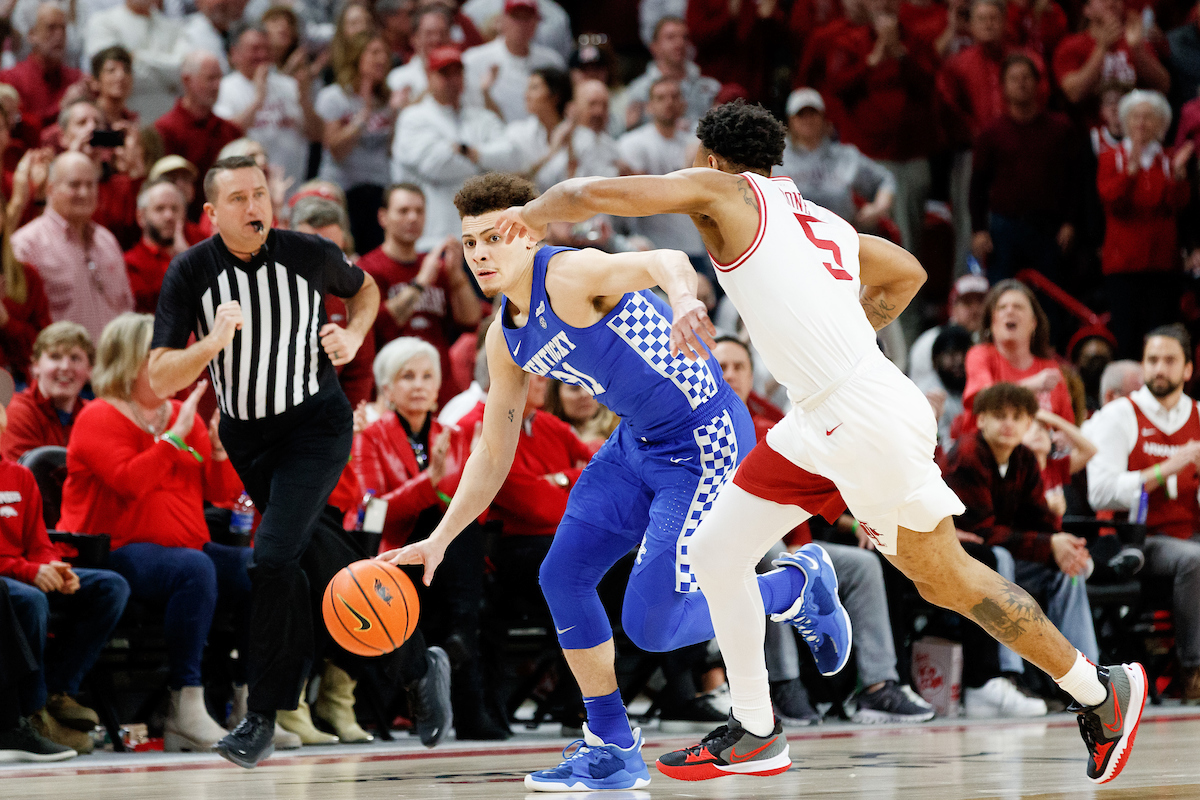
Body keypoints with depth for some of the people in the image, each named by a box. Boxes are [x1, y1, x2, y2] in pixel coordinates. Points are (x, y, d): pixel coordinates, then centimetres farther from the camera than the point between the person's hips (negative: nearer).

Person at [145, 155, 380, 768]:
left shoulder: (310, 255, -13)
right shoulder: (191, 273, -12)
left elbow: (364, 289, 13)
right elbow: (160, 381, -16)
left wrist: (353, 337, -7)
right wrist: (213, 343, -32)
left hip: (314, 425, -3)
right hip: (244, 434, 4)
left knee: (273, 558, -20)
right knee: (288, 556, 19)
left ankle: (262, 716, -14)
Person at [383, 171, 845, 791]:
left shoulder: (570, 276, -20)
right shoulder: (505, 339, 7)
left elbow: (664, 262, -41)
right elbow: (493, 452, 17)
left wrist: (683, 304, -65)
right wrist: (439, 540, 10)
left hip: (704, 442, -9)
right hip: (638, 442, 9)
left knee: (650, 625, -11)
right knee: (563, 577, 6)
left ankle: (798, 583, 13)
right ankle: (613, 750, 18)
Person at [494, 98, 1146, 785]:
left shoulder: (724, 189, 0)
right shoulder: (821, 220, 21)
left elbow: (592, 194, -5)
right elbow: (908, 272, 35)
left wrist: (532, 215, 14)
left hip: (872, 416, -9)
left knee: (946, 579, 2)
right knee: (717, 550, 8)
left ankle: (1101, 689, 15)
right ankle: (755, 732, 16)